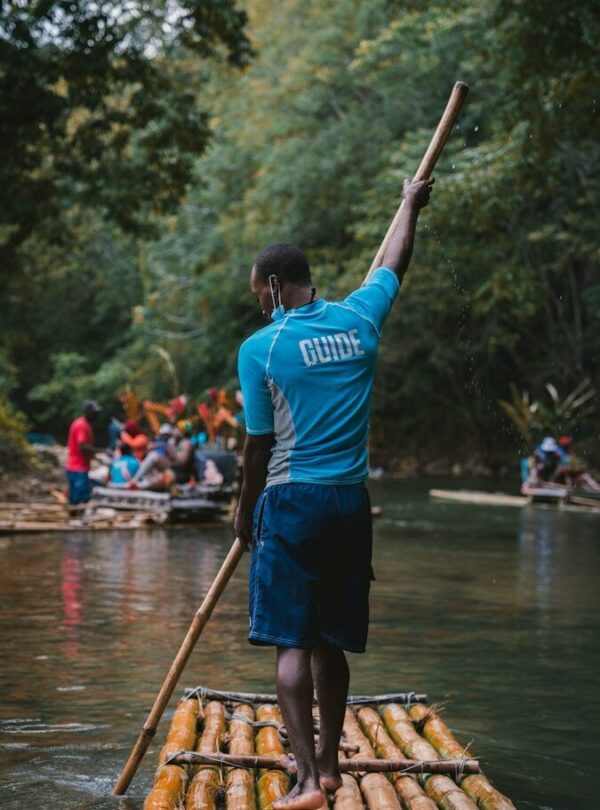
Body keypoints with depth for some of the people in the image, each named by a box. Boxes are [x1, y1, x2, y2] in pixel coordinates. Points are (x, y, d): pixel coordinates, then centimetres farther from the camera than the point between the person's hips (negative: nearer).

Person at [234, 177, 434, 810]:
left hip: (292, 501, -5)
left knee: (291, 644, -3)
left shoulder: (261, 348, -8)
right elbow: (393, 264, 23)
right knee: (331, 642, 14)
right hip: (352, 503, 5)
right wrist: (410, 206, 39)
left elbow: (259, 447, -4)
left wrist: (245, 514, 10)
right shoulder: (359, 320, 3)